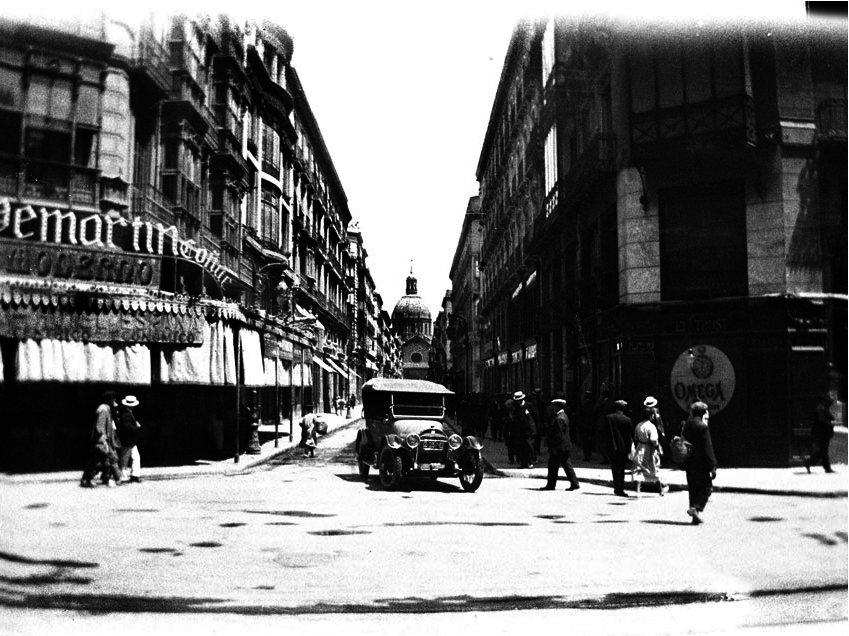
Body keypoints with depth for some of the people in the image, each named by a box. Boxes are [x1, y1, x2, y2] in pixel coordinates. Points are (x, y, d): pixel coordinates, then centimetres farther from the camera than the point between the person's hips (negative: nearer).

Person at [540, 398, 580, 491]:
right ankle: (574, 483, 10)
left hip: (559, 448, -10)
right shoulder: (564, 416, 13)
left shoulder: (559, 419, -19)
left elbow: (559, 435, -22)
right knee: (567, 465, 11)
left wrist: (554, 448, -19)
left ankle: (551, 485, 8)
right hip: (565, 447, 10)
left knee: (553, 466, 1)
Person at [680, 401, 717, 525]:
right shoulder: (703, 427, -15)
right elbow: (708, 448, -15)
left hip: (689, 462, 6)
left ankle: (695, 516, 15)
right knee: (706, 487, 5)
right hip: (701, 463, -6)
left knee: (693, 488, 13)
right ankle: (696, 508, -13)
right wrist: (712, 466, -13)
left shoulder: (685, 425, 5)